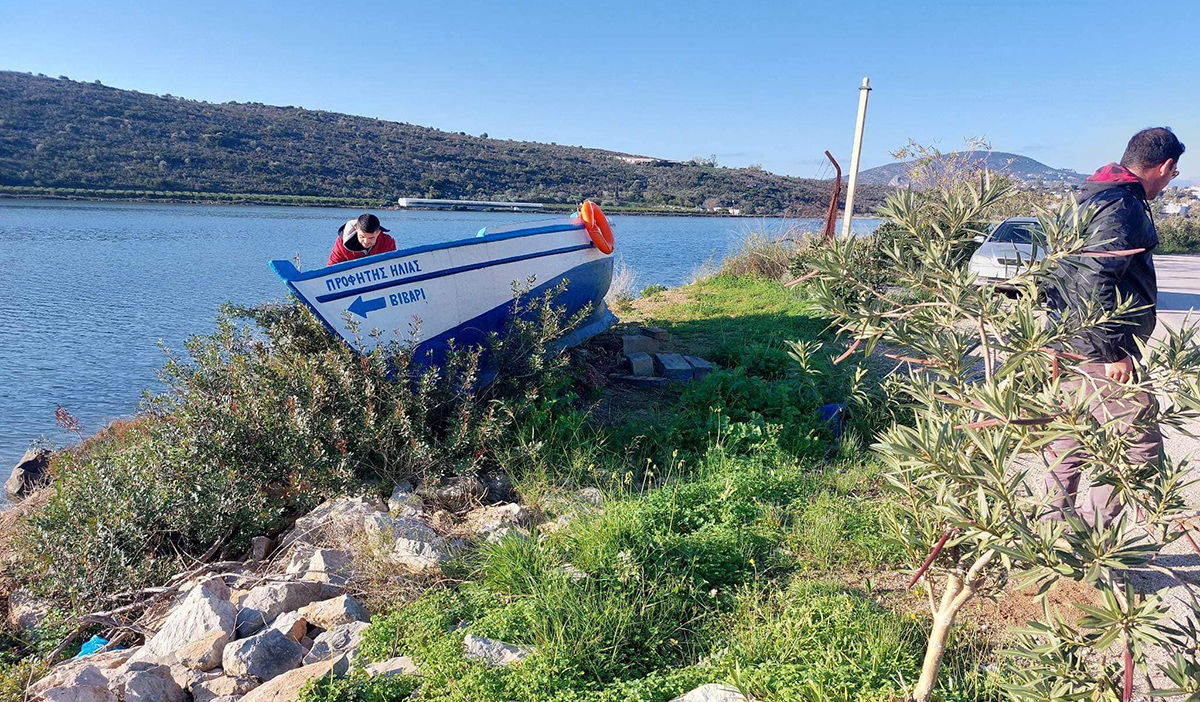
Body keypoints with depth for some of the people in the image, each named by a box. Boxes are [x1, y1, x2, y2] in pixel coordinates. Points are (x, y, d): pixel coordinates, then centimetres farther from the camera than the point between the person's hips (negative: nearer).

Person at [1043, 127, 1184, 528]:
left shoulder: (1092, 197, 15)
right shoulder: (1124, 206, -16)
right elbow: (1096, 281, -27)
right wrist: (1115, 353, -21)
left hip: (1067, 345, 10)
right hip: (1097, 351, -10)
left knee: (1070, 445, 18)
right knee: (1142, 448, -2)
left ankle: (1054, 524, 28)